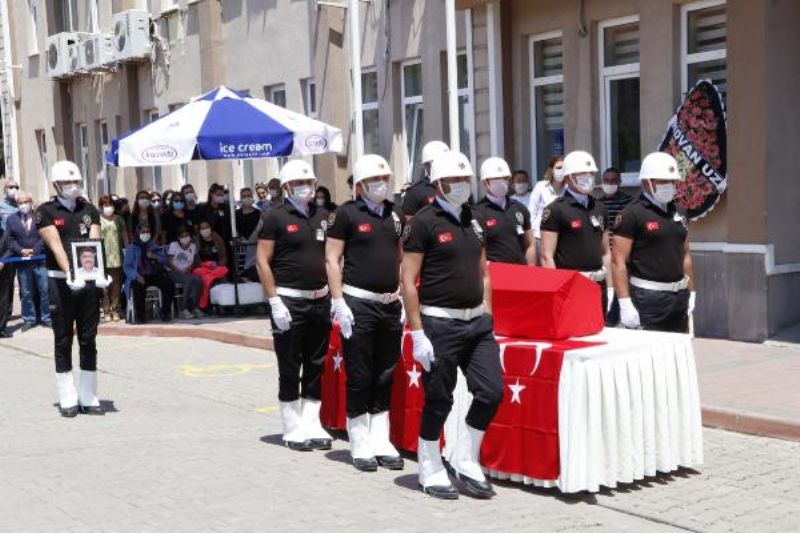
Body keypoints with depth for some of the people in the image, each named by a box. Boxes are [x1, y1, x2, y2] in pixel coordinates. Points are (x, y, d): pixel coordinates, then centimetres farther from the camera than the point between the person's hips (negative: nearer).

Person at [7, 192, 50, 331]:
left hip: (40, 259, -2)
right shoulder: (11, 219, 9)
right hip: (22, 262, 2)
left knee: (45, 291, 0)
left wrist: (34, 250, -12)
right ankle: (29, 319, 16)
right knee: (26, 293, 7)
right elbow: (10, 239, 4)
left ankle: (46, 317, 10)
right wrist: (21, 250, -11)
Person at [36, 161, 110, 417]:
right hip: (61, 282, -3)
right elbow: (56, 246, -12)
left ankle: (88, 397, 15)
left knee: (88, 340, 7)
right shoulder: (46, 212, -1)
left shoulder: (90, 211, 9)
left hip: (89, 281, 3)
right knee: (63, 341, 4)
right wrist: (69, 273, -27)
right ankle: (68, 399, 11)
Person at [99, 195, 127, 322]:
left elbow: (125, 236, 15)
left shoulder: (118, 219, 12)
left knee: (116, 283, 4)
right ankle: (106, 310, 0)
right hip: (102, 256, -3)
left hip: (116, 256, 3)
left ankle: (115, 309, 8)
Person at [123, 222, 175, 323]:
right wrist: (137, 276, -20)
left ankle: (165, 313, -12)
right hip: (139, 276, -3)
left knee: (169, 284, -26)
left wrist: (155, 257, -9)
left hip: (155, 275, 3)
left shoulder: (155, 245, 18)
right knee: (138, 287, -37)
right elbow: (127, 266, -2)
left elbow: (164, 261, 13)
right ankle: (140, 316, -26)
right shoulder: (131, 248, 8)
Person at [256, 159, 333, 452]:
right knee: (289, 368, 2)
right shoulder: (276, 217, -5)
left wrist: (335, 294, 8)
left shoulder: (323, 216, 11)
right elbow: (263, 261, -8)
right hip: (289, 300, -5)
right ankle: (293, 429, 12)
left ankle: (312, 425, 18)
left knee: (316, 367, 9)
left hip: (320, 299, 5)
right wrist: (275, 302, -14)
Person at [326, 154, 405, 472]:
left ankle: (381, 443, 19)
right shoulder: (347, 213, -5)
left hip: (390, 304, 5)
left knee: (385, 377, 10)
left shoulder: (395, 214, 11)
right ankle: (360, 446, 10)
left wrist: (401, 294, 12)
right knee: (359, 379, 1)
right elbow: (332, 259, -6)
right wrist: (339, 303, -12)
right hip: (358, 304, -5)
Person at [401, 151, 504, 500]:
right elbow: (408, 281, -11)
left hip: (477, 321, 6)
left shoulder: (474, 219, 12)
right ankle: (431, 471, 20)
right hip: (440, 323, -6)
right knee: (438, 400, 2)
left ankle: (465, 460, 20)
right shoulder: (424, 221, -9)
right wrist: (417, 333, -15)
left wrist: (487, 317, 12)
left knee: (491, 392, 2)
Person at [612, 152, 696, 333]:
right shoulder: (632, 214, -9)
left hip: (679, 296, 7)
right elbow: (619, 261, -13)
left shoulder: (678, 214, 14)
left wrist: (691, 293, 16)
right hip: (648, 298, -7)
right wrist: (625, 303, -19)